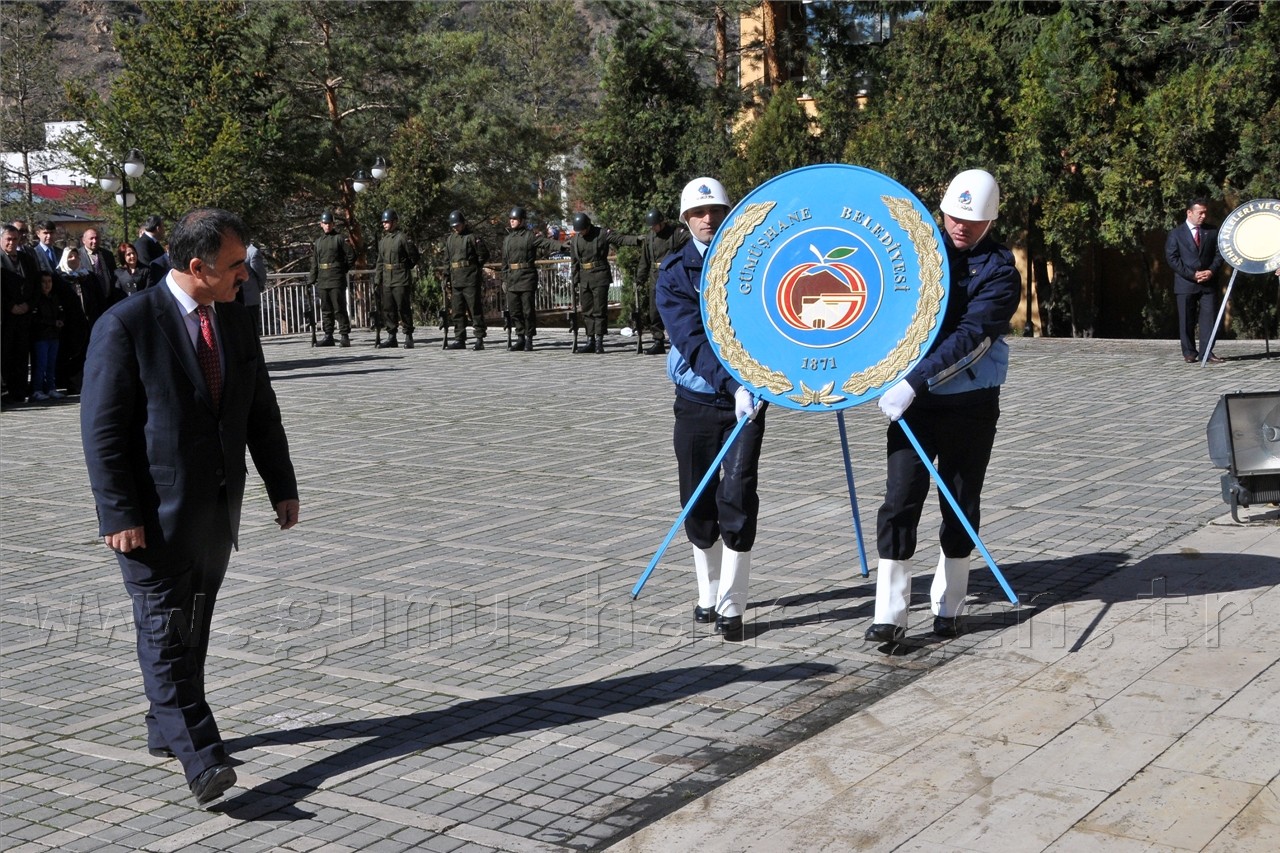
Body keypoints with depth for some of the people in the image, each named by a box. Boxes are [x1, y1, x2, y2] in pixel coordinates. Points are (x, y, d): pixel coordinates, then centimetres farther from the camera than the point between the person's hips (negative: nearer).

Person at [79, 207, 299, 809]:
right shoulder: (126, 325, -12)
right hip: (155, 516, -7)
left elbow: (260, 411, 16)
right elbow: (101, 429, -13)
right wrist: (119, 515, -18)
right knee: (165, 631, -8)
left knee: (194, 629, 14)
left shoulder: (234, 320, 9)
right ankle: (199, 756, -12)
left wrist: (282, 486, 13)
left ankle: (166, 728, 28)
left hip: (218, 511, 7)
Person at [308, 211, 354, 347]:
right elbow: (314, 263, 17)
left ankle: (344, 336, -5)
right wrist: (311, 280, 13)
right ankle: (328, 336, 14)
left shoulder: (340, 239, -1)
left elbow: (351, 255, -2)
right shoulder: (317, 241, 15)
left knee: (339, 309, -7)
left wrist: (343, 269, 0)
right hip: (322, 281, 6)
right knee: (326, 310, 9)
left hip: (337, 281, -6)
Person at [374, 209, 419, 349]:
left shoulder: (403, 237, -8)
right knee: (388, 309, 8)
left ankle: (408, 336, 1)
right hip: (387, 280, 7)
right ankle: (391, 336, 15)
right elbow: (380, 261, 18)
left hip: (401, 280, -7)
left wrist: (404, 269, 4)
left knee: (403, 308, -6)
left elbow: (414, 257, -5)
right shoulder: (383, 240, 13)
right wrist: (377, 279, 12)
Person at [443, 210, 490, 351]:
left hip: (471, 279, -6)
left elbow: (484, 255, -4)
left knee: (475, 309, -5)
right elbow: (447, 260, 21)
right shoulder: (450, 239, 16)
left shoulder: (473, 237, -4)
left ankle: (479, 339, -2)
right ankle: (459, 339, 11)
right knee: (457, 311, 7)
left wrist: (474, 267, -2)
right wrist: (446, 276, 13)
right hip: (456, 279, 7)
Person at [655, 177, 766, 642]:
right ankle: (708, 595, 27)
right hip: (697, 399, 1)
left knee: (737, 495, -11)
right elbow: (692, 339, -15)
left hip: (747, 397, 0)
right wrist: (732, 385, -29)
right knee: (699, 502, 8)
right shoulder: (675, 274, -2)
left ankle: (731, 605, -4)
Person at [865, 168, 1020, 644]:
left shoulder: (999, 270, -7)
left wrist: (913, 382, -27)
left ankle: (948, 607, 23)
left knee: (961, 507, 9)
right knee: (900, 502, -6)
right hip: (912, 397, 2)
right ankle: (890, 614, -4)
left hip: (971, 404, -2)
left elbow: (971, 338, -19)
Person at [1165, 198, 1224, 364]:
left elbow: (1219, 254, 10)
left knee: (1208, 318, -3)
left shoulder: (1212, 232, 10)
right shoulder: (1176, 234, 2)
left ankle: (1207, 352, -2)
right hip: (1185, 284, -2)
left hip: (1207, 283, 2)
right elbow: (1172, 257, -5)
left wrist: (1211, 271, -8)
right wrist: (1192, 275, -12)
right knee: (1186, 321, 1)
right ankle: (1189, 353, 8)